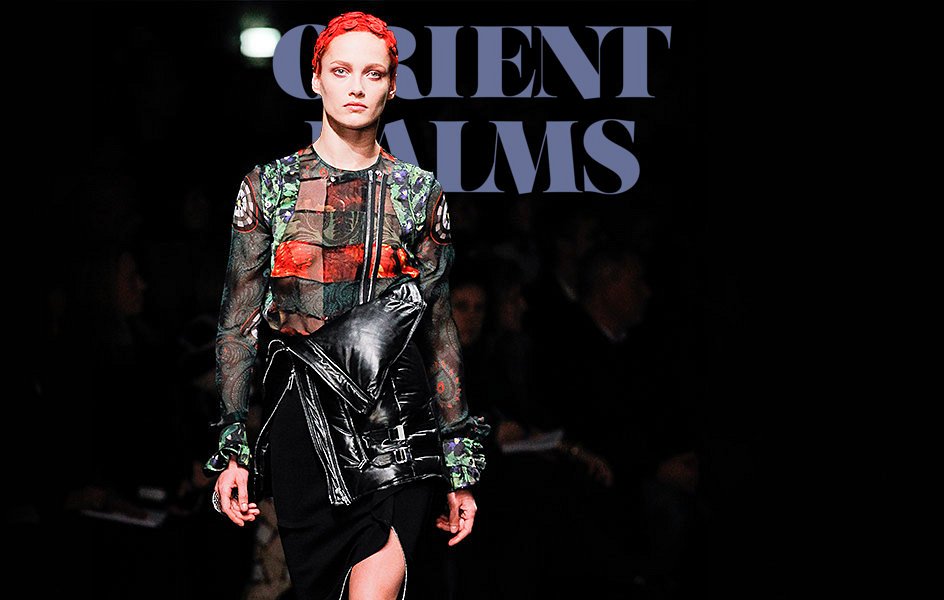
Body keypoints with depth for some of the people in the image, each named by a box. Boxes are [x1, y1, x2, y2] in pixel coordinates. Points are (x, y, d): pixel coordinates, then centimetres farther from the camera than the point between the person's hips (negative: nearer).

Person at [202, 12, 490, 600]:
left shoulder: (421, 194, 9)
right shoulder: (270, 186, 8)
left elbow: (441, 329, 11)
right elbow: (239, 321, 8)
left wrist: (462, 465, 7)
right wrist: (232, 447, 1)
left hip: (396, 417, -1)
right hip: (302, 413, 1)